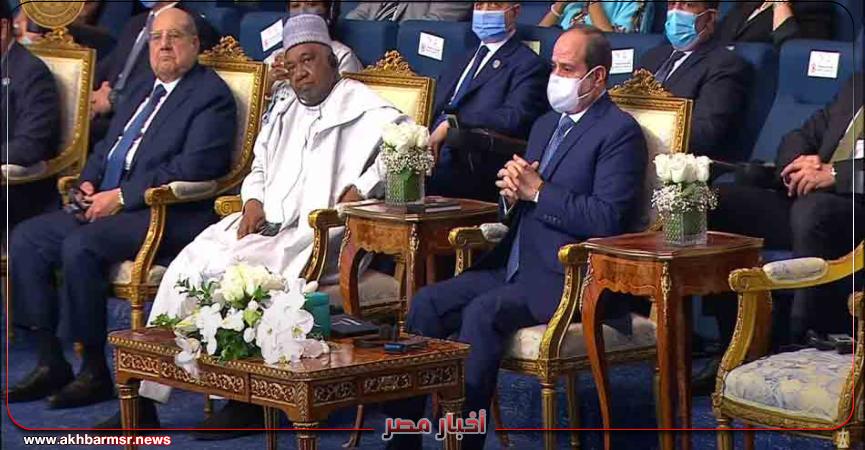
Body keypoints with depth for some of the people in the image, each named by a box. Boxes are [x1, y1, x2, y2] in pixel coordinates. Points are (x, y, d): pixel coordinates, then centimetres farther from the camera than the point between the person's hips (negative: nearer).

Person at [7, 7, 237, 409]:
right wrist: (88, 183, 5)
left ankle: (95, 372, -19)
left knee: (80, 246, -31)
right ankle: (50, 363, -6)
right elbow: (106, 148, 29)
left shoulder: (211, 96, -5)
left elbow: (195, 166, -17)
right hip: (106, 205, 9)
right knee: (26, 238, -7)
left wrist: (121, 196, -18)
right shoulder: (139, 92, 23)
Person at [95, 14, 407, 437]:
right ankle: (146, 397, -15)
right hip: (264, 224, 7)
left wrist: (359, 190, -21)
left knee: (230, 267, -30)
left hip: (317, 232, -7)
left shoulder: (362, 109, 1)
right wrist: (253, 202, 7)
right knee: (187, 265, -15)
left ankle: (245, 401, -20)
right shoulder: (283, 110, 25)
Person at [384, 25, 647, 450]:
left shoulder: (620, 132, -7)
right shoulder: (546, 125, 21)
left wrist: (538, 192, -13)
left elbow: (606, 219, -18)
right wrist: (513, 189, 1)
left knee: (482, 312, -30)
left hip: (566, 279, -8)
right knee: (427, 303, -9)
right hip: (516, 268, 9)